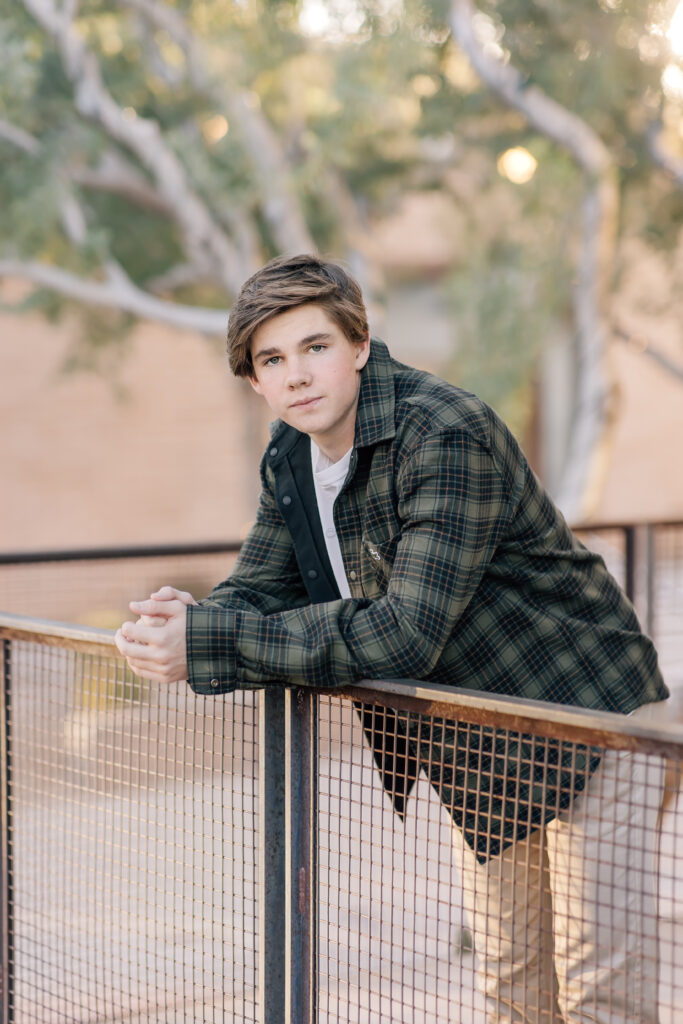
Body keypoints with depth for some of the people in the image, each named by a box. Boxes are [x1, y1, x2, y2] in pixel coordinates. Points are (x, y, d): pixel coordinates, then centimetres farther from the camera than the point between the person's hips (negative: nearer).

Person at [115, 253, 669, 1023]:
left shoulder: (448, 437, -28)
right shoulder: (289, 459, 0)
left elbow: (407, 633, -35)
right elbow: (260, 592, 3)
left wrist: (210, 644, -35)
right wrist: (184, 625, -22)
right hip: (474, 753, 8)